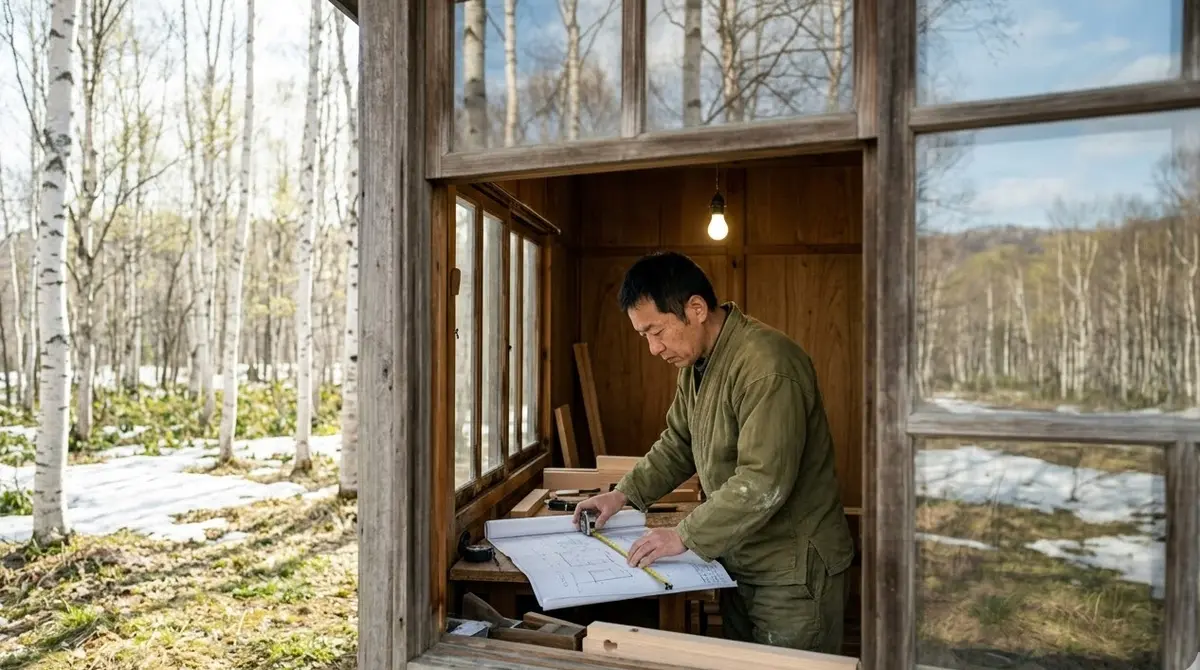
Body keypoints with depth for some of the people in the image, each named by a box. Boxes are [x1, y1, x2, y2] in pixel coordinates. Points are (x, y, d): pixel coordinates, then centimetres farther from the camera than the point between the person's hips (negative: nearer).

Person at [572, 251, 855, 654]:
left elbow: (764, 483, -30)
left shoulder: (767, 365, -26)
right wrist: (624, 494, 1)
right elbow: (677, 444, 13)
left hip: (793, 573, -8)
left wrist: (685, 536, -25)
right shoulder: (697, 362, 5)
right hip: (739, 565, 9)